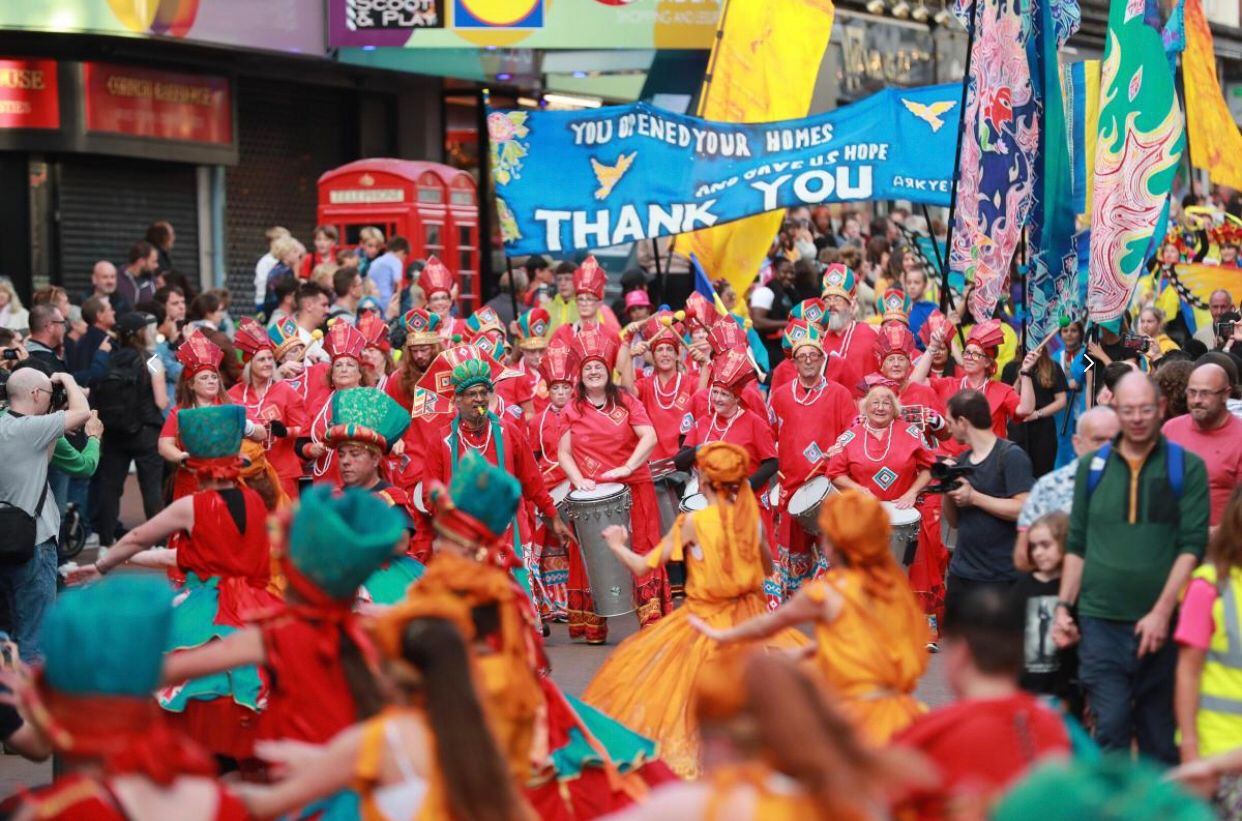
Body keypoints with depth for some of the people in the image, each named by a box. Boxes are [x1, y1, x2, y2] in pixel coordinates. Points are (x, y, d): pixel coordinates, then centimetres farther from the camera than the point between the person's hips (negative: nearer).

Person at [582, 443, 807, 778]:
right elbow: (768, 569, 15)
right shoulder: (751, 517, -2)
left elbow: (643, 566, -7)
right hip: (750, 619, 4)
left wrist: (617, 545, 12)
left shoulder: (693, 522, -14)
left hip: (705, 623, -4)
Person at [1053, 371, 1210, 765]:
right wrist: (1064, 606, 7)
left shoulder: (1188, 467, 2)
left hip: (1161, 625, -1)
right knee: (1111, 725, -9)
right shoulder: (1092, 466, 9)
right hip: (1101, 621, 1)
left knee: (1160, 737, 6)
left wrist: (1161, 613, -12)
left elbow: (1192, 547, -4)